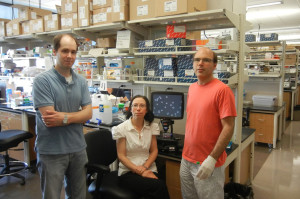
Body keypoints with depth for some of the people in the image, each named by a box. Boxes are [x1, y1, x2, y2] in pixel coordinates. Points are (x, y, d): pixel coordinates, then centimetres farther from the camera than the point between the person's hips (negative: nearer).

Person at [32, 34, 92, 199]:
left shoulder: (81, 82, 4)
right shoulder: (42, 80, -12)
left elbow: (88, 113, -3)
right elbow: (49, 118, -19)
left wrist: (64, 117, -16)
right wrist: (76, 115, -11)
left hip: (78, 148, 5)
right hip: (51, 152, -5)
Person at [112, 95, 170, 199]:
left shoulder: (152, 126, 5)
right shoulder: (122, 128, -5)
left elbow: (154, 150, 8)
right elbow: (121, 156, -6)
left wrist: (145, 168, -8)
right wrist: (141, 172, -14)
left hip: (149, 169, 4)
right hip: (128, 172, -3)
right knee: (160, 186, -29)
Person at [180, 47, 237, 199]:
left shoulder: (222, 90, -14)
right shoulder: (192, 88, 7)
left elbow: (228, 127, -17)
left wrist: (212, 159, -18)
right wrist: (186, 151, 13)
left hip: (208, 163, -6)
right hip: (187, 159, 7)